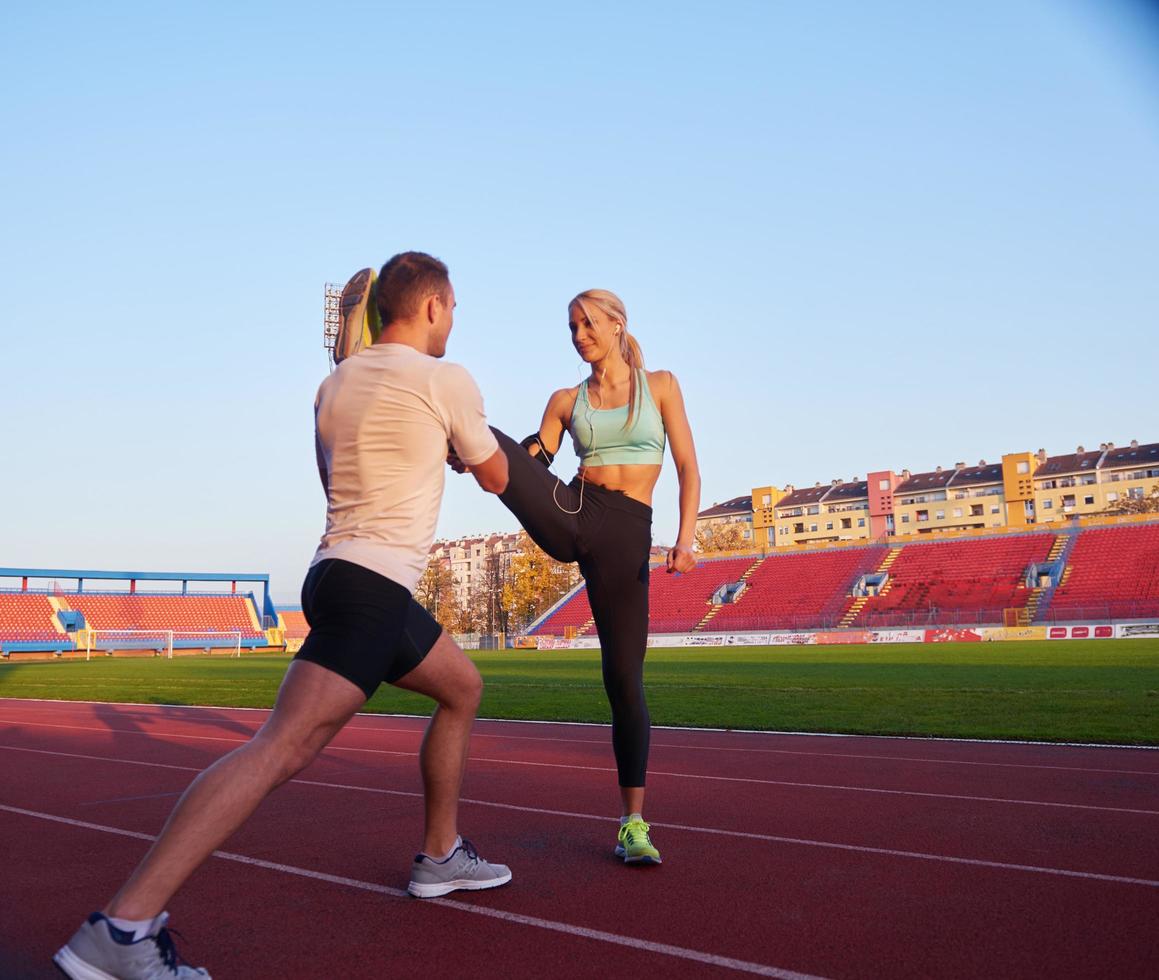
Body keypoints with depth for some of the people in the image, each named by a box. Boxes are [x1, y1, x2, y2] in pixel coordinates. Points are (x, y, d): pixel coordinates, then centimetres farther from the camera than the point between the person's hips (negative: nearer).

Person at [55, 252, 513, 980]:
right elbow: (496, 478, 9)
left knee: (463, 690, 23)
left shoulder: (334, 383, 15)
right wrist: (474, 430, 30)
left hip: (344, 566, 9)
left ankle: (441, 856, 29)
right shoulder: (447, 380, -5)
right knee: (284, 747, -18)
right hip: (370, 586, -9)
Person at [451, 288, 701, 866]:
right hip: (567, 518, 2)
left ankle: (633, 821, 8)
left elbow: (688, 469, 6)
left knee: (624, 678, -2)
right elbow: (526, 463, 8)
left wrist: (685, 538, -8)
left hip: (625, 537, -2)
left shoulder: (660, 385, 10)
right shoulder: (566, 401, 15)